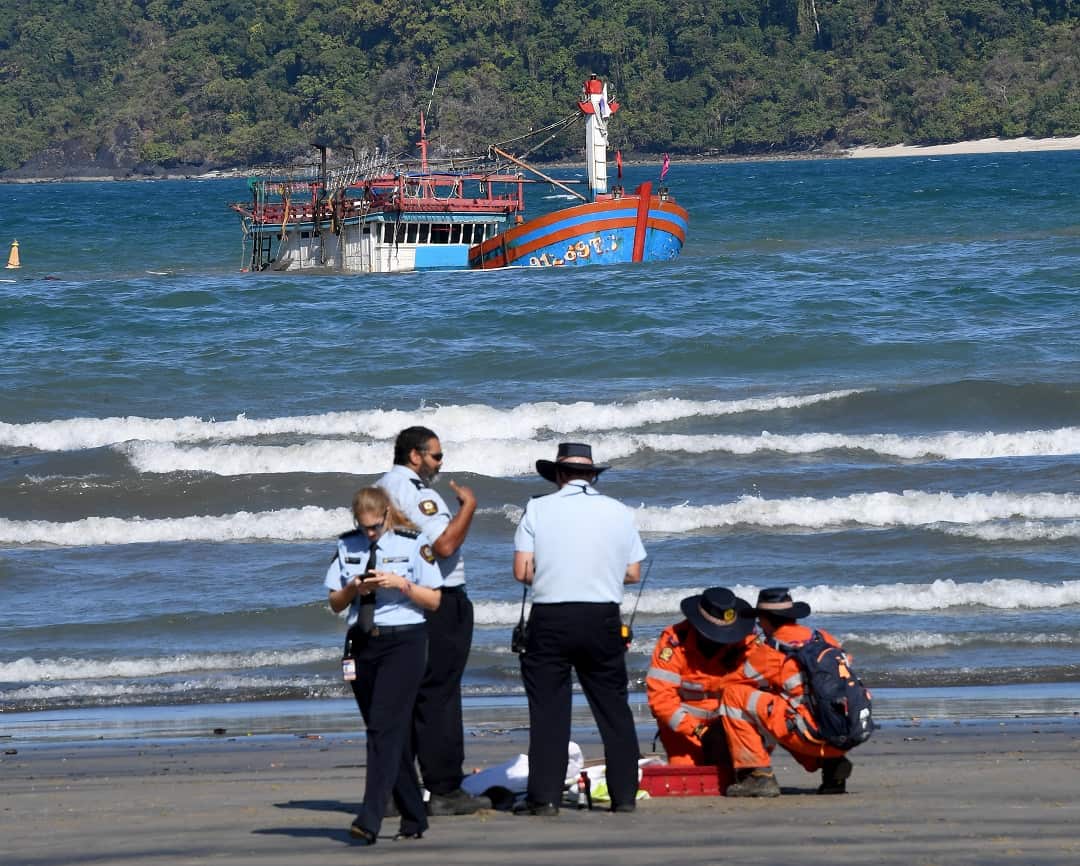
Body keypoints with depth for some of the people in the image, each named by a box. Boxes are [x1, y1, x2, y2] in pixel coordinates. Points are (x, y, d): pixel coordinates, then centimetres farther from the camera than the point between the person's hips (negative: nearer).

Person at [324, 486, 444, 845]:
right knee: (393, 734, 9)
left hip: (404, 643, -5)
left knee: (385, 728, -15)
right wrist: (353, 588, -7)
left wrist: (401, 583, -15)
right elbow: (335, 604, 13)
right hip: (362, 643, 5)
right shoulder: (347, 546, 9)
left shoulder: (413, 544, -2)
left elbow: (434, 600, 0)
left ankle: (370, 819, -23)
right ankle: (413, 818, 19)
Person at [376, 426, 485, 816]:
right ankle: (444, 790, -4)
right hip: (438, 605, -9)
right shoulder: (415, 492, -15)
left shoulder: (379, 488, 16)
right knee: (438, 697, -6)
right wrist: (468, 506, -12)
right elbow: (445, 544, -24)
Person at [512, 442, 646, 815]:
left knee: (548, 711, 2)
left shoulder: (538, 509, -1)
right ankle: (624, 793, 9)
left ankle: (545, 796, 0)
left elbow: (522, 571, -5)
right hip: (603, 619, 2)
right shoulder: (619, 512, 5)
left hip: (550, 619, -2)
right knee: (613, 708, 9)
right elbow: (633, 573, 7)